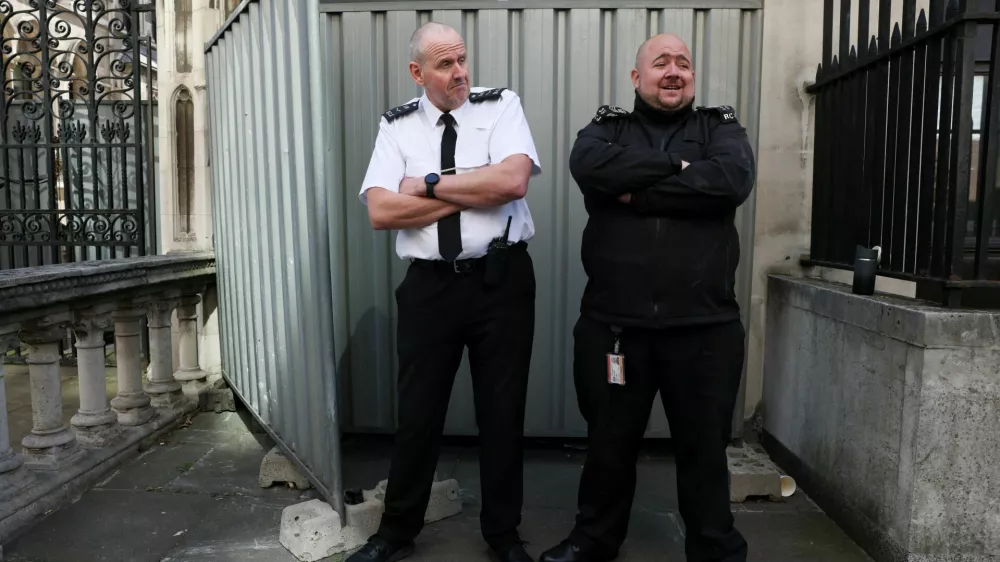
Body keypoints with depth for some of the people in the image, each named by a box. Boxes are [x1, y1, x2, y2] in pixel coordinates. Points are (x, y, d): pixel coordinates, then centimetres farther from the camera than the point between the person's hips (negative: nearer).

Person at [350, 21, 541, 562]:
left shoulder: (501, 106, 0)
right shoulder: (396, 126, 4)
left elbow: (512, 180, -18)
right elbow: (380, 211, -9)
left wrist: (430, 185, -11)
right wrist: (473, 192, -11)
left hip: (502, 279, -1)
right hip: (428, 285, 1)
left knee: (502, 411, 11)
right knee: (417, 413, 11)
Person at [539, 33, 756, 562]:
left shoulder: (721, 127, 8)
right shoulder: (606, 127, 8)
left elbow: (733, 180, -15)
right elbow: (589, 166, -16)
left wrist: (638, 191, -12)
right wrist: (678, 167, -14)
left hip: (703, 326, 0)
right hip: (613, 324, 1)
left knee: (705, 447, 13)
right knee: (609, 442, 16)